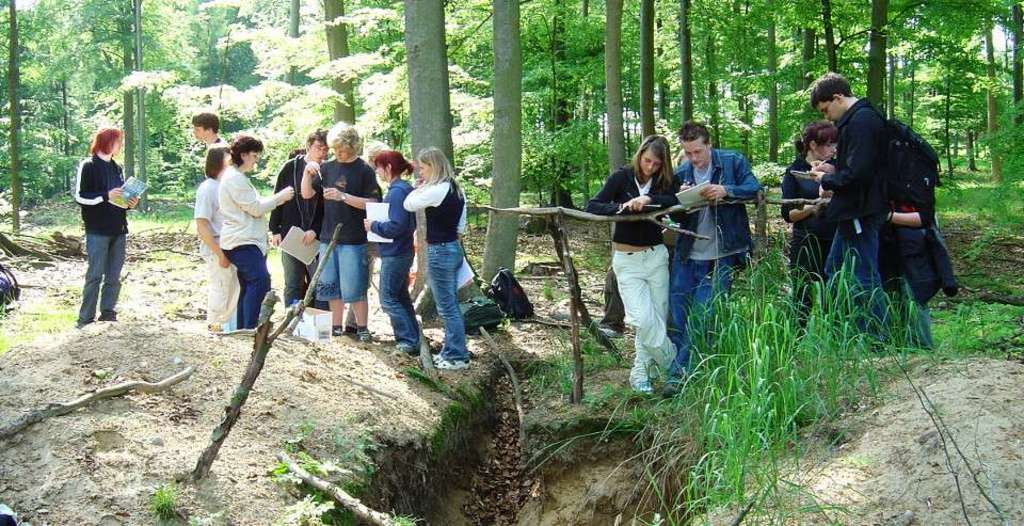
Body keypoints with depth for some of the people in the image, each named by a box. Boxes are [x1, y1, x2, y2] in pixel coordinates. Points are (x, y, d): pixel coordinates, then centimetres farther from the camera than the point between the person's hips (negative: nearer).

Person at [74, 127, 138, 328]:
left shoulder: (117, 168, 16)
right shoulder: (88, 166, -4)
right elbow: (80, 196, -10)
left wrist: (131, 202, 3)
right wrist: (106, 196, -20)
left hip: (118, 229, 6)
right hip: (97, 230, -6)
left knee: (114, 277, 7)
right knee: (95, 275, -8)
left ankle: (108, 314, 13)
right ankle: (86, 318, -3)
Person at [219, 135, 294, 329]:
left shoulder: (236, 176, 22)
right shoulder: (235, 178, -12)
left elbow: (251, 207, 27)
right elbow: (256, 209, -14)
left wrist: (276, 201, 15)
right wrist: (280, 197, -4)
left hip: (244, 241, 11)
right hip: (242, 242, -11)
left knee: (248, 287, 10)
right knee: (260, 281, -21)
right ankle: (250, 329, -25)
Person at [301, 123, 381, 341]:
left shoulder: (364, 170, -4)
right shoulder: (327, 168, 8)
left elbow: (372, 203, -10)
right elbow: (307, 194, 9)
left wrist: (343, 197, -18)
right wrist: (307, 172, -7)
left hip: (354, 239, -5)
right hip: (328, 237, 5)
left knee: (354, 288, -3)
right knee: (331, 286, 11)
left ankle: (362, 329, 8)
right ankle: (336, 327, 21)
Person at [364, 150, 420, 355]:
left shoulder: (397, 192, -20)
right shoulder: (404, 189, 10)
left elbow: (396, 225, -26)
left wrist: (374, 226, -13)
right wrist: (376, 224, 11)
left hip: (394, 254, -10)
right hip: (402, 251, 10)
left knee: (388, 298, -3)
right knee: (401, 297, 16)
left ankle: (409, 341, -2)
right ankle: (412, 338, 22)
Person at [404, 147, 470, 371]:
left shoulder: (436, 191, -19)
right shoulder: (456, 191, 9)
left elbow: (408, 205, -10)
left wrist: (421, 185, -2)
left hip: (440, 251, -9)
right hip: (454, 248, 9)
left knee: (447, 307, -2)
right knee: (451, 305, 15)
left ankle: (457, 357, 4)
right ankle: (452, 351, 23)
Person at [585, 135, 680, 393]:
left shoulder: (665, 181, 0)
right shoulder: (622, 177, -6)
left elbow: (678, 200, -20)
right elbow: (592, 206, -11)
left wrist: (649, 200, -33)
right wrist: (621, 207, -27)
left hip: (656, 256, 3)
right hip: (627, 259, -3)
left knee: (657, 318, 3)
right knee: (644, 319, -14)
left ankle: (640, 373, 17)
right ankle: (675, 366, 5)